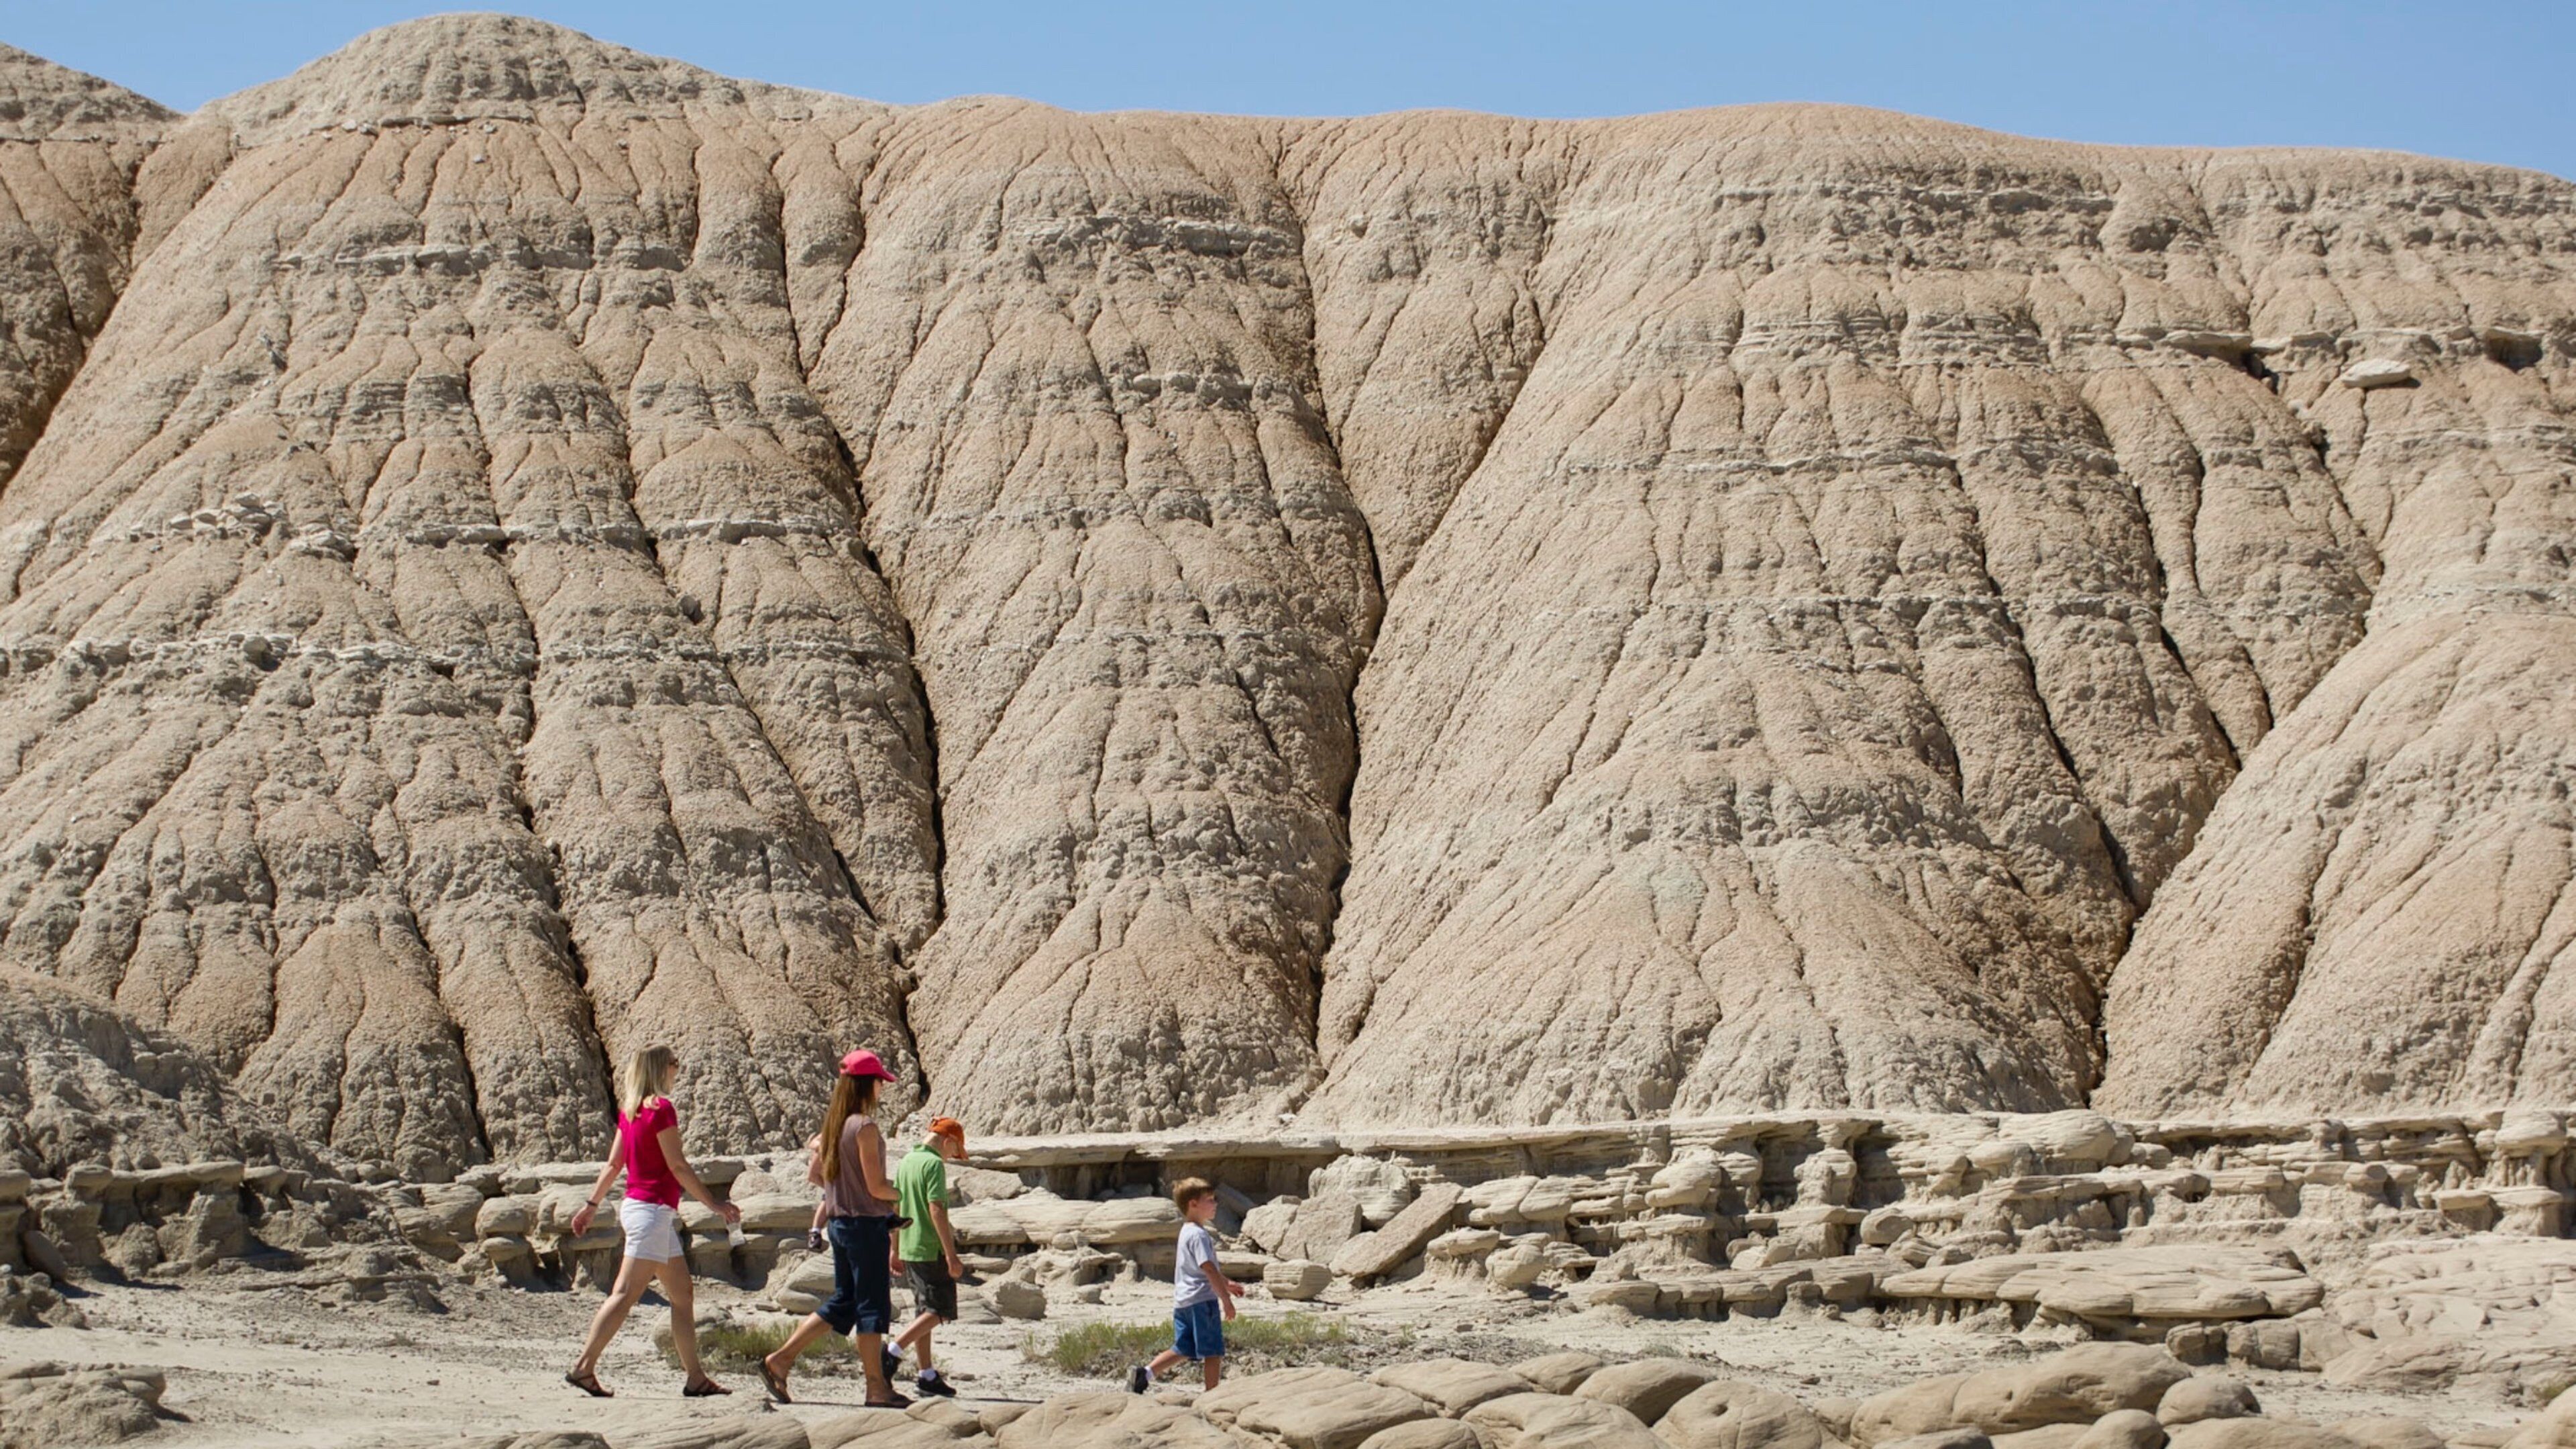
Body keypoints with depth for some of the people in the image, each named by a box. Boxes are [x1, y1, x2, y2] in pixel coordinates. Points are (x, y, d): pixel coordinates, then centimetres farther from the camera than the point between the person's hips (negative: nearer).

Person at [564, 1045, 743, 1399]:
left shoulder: (631, 1110, 12)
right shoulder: (661, 1108, -13)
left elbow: (613, 1164, 15)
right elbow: (678, 1166, -15)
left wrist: (591, 1205, 22)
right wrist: (715, 1204, -11)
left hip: (638, 1207, 9)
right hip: (652, 1208, -9)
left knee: (682, 1296, 10)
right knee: (626, 1294, -9)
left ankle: (696, 1377, 11)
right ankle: (584, 1367, -10)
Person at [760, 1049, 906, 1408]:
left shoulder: (834, 1124, 8)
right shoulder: (864, 1127, -16)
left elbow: (814, 1175, 15)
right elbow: (876, 1187, -17)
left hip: (840, 1223, 8)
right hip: (867, 1223, -8)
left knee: (842, 1303, 15)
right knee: (873, 1305, -1)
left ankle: (780, 1361, 12)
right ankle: (877, 1388, 3)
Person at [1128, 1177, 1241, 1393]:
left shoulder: (1187, 1232, 18)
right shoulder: (1199, 1235, -15)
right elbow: (1210, 1270, -20)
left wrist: (1227, 1284, 34)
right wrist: (1226, 1299, -17)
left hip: (1182, 1301, 10)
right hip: (1202, 1299, -10)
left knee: (1182, 1349, 12)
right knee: (1213, 1351, -1)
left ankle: (1145, 1373, 0)